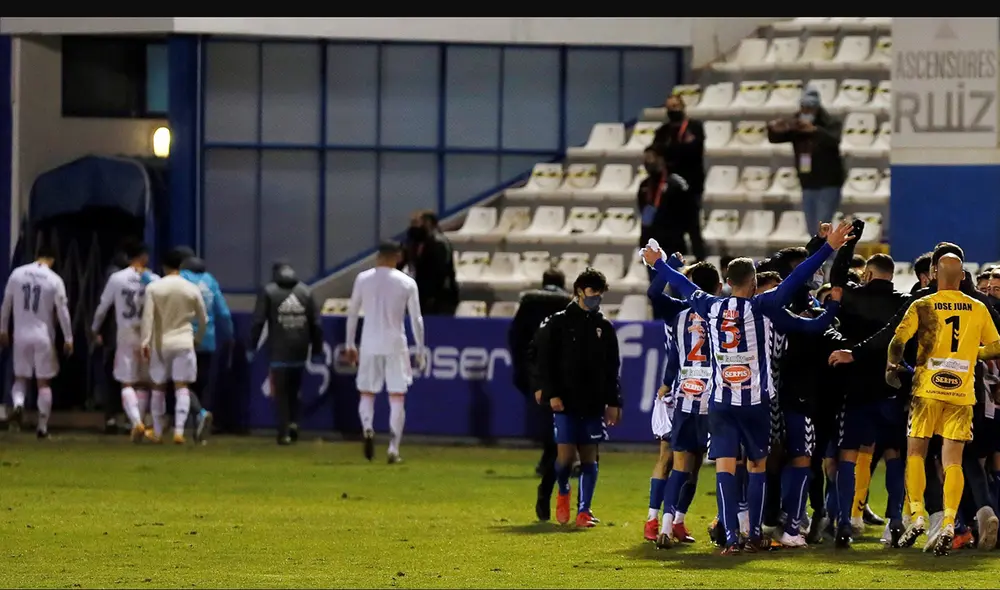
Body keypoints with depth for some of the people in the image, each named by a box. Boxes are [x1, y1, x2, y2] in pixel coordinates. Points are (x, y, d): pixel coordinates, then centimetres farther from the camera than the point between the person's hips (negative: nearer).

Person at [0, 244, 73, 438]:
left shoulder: (17, 274, -1)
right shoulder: (54, 280, -7)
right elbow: (62, 311, -7)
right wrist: (68, 338, 1)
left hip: (21, 335, 2)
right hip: (43, 336, -2)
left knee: (21, 377, 15)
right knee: (44, 382, 9)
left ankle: (18, 404, -17)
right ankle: (42, 427, 6)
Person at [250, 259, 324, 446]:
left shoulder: (268, 292, 0)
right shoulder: (305, 292, 8)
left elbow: (258, 321, -6)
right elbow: (316, 324, 7)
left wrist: (252, 347, 0)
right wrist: (316, 349, 12)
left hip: (279, 351, -3)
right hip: (300, 351, 3)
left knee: (280, 392, 2)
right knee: (293, 390, 19)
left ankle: (284, 432, -4)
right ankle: (293, 423, 3)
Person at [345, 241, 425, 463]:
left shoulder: (363, 279, 1)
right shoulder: (407, 283, -1)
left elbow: (352, 313, 6)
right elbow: (416, 319, 0)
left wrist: (350, 344, 16)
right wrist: (420, 351, 7)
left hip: (370, 345, 1)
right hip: (396, 345, -1)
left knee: (367, 393, 12)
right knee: (397, 398, 5)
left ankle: (367, 428, -18)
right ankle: (393, 449, -2)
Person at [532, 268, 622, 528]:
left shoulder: (605, 327, 11)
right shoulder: (559, 323, 0)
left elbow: (612, 368, 14)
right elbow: (544, 361, -2)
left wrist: (613, 402, 8)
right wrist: (551, 394, -11)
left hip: (594, 403, 3)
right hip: (565, 401, -3)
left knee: (589, 456, 1)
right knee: (566, 455, -9)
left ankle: (584, 510, 5)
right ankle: (563, 492, 20)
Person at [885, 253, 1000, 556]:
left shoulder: (922, 306, -3)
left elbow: (898, 341, -12)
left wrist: (892, 367, 4)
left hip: (928, 390, -2)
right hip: (962, 393, 2)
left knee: (916, 452, 13)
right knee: (953, 461, 1)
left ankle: (917, 516, 3)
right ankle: (948, 525, -12)